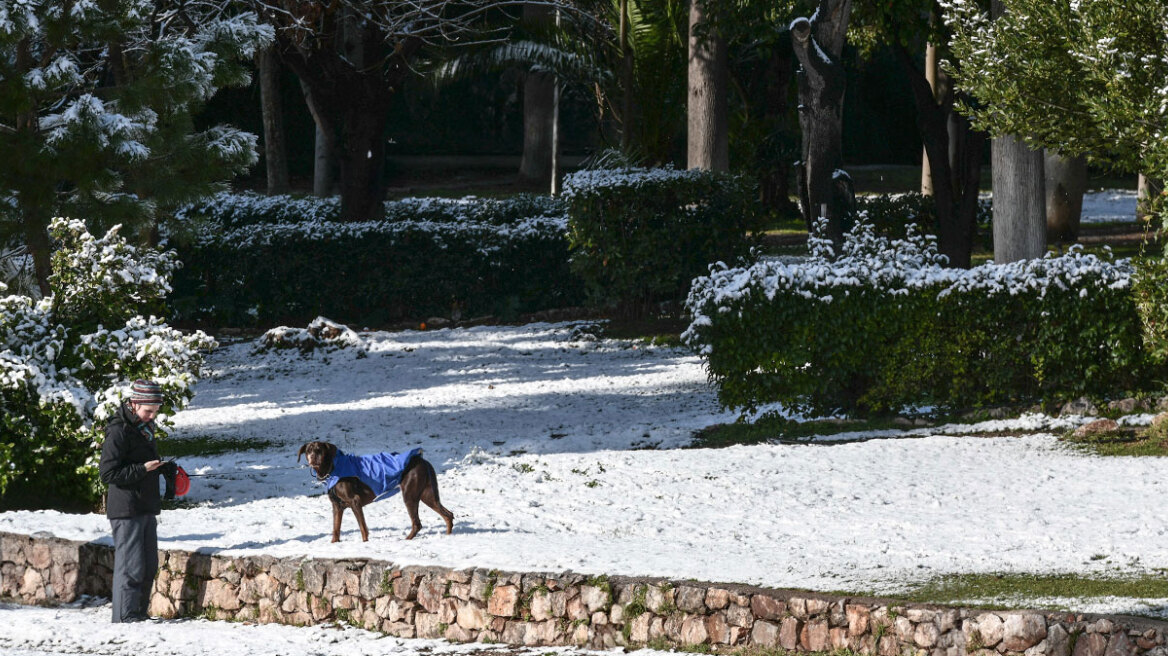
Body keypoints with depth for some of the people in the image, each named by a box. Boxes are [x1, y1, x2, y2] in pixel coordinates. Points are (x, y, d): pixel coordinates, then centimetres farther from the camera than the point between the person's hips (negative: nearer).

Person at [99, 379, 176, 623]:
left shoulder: (144, 428, 14)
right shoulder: (119, 431, -15)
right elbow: (108, 473, -19)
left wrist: (163, 467, 7)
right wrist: (143, 469, -24)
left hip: (146, 508, 9)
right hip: (126, 510, -9)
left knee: (149, 566, 13)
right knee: (131, 566, -9)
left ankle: (140, 613, 21)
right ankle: (126, 617, -5)